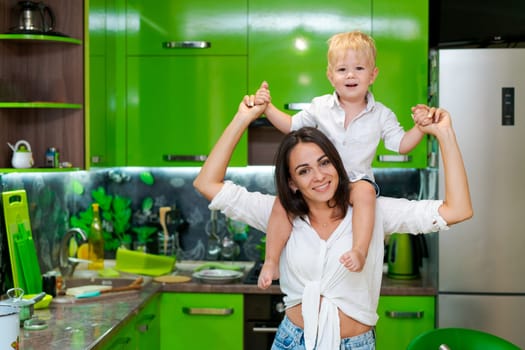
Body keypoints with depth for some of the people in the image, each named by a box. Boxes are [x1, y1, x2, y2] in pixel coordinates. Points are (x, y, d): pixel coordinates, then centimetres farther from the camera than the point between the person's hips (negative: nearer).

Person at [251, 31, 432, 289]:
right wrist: (268, 108, 3)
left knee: (365, 192, -38)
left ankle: (360, 250, -37)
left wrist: (420, 128, -12)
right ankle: (271, 262, -12)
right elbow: (291, 125, 15)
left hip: (357, 178, -1)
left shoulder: (381, 115, 3)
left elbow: (401, 144, 5)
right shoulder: (320, 107, 6)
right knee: (284, 198, -22)